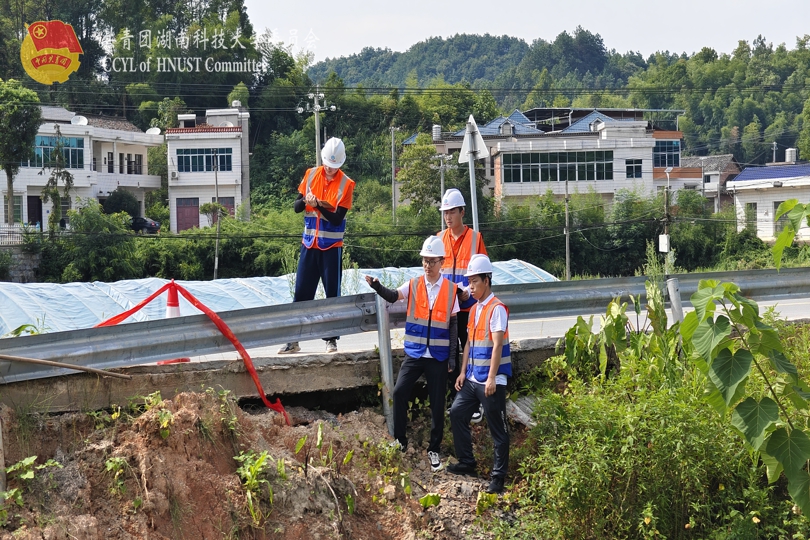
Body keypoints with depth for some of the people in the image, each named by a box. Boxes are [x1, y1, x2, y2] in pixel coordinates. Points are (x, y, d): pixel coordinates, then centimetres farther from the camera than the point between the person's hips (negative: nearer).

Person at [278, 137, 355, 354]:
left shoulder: (346, 184, -6)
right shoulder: (311, 174, 4)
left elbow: (338, 218, -12)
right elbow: (297, 207, 5)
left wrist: (318, 205, -26)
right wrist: (305, 201, -17)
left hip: (331, 247, -3)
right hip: (309, 244, 3)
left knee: (332, 294, 2)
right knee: (301, 292, 3)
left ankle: (331, 339, 10)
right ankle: (293, 339, 7)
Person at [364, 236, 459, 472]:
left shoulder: (450, 289, -1)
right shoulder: (413, 285, 0)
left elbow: (453, 324, 1)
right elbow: (393, 296, -18)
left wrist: (452, 356, -2)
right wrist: (377, 286, -39)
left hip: (439, 357, -1)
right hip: (414, 353, 1)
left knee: (437, 402, 4)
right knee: (399, 392, -9)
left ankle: (434, 449, 17)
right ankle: (400, 440, 9)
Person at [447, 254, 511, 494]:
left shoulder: (496, 308, -13)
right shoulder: (475, 309, 13)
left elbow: (497, 345, -19)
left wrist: (491, 378, -22)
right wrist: (463, 372, 12)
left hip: (491, 381, -9)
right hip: (472, 378, 9)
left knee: (498, 429, -1)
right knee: (457, 414, 11)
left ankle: (498, 476, 6)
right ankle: (466, 463, 24)